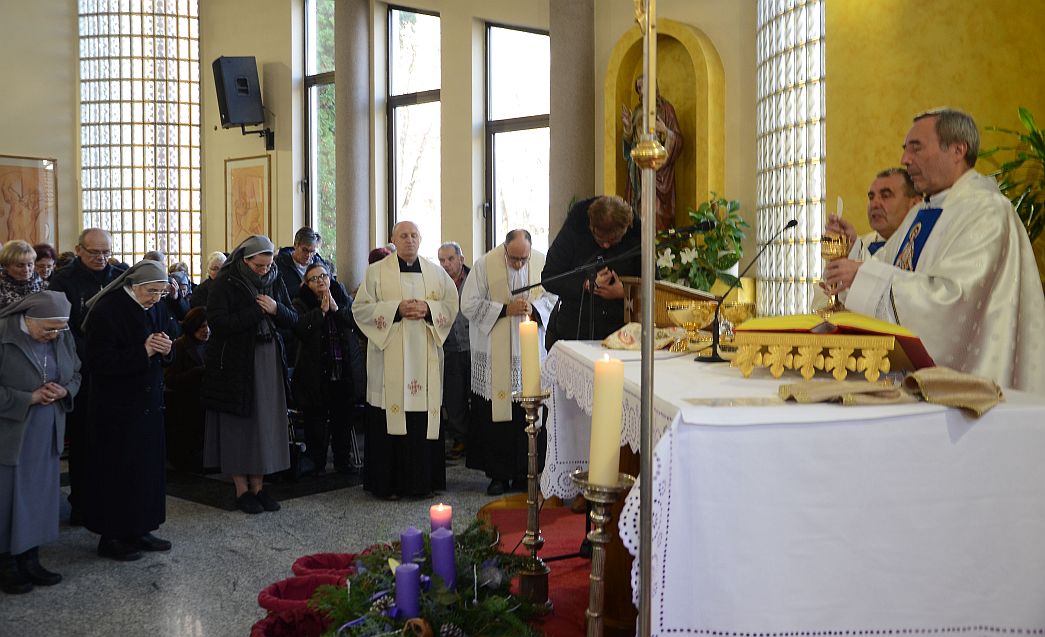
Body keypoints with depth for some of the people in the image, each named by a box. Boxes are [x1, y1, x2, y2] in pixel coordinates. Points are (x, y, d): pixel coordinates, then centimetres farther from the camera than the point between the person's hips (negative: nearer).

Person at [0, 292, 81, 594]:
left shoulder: (64, 337, 0)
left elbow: (75, 375, 13)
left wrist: (64, 391, -8)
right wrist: (30, 399, -19)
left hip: (47, 435, 5)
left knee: (41, 496, 12)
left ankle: (30, 560, 25)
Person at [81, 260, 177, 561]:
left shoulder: (156, 308, 6)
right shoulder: (107, 310, -15)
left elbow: (169, 340, 15)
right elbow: (99, 361, -19)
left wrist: (166, 348, -9)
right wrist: (142, 351, -24)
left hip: (149, 401, 7)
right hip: (116, 407, -7)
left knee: (149, 466, 10)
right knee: (117, 469, 1)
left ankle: (139, 530, 22)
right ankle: (110, 537, 14)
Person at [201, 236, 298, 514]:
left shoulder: (274, 281, 7)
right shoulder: (226, 283, -7)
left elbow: (293, 319, 8)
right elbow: (217, 322, -17)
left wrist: (276, 309, -13)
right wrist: (257, 311, -16)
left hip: (269, 362, 5)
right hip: (235, 363, -5)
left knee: (266, 421, 5)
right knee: (238, 424, 0)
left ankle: (258, 485, 14)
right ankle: (242, 489, 9)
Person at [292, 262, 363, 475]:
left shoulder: (343, 298, 10)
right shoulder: (301, 303, 1)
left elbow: (357, 320, -4)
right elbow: (299, 327, -16)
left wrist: (336, 309, -15)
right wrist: (321, 311, -16)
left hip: (345, 371, 3)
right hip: (315, 373, -3)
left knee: (343, 418, 9)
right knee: (316, 419, 1)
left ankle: (343, 461, 20)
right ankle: (316, 463, 12)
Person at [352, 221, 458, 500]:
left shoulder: (436, 272, 13)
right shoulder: (377, 272, 5)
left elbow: (452, 305, 11)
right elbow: (360, 308, 0)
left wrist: (428, 309, -8)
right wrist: (396, 309, -12)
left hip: (425, 358, 3)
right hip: (390, 357, -2)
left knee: (425, 419, 1)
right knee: (390, 419, -4)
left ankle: (424, 480, 11)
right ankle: (388, 483, 4)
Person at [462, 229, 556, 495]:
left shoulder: (542, 263, 0)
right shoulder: (484, 264, -6)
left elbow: (552, 299, 6)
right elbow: (469, 305, -7)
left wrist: (534, 309, -15)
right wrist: (506, 309, -15)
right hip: (494, 357, -2)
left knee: (529, 414, 3)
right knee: (495, 415, 1)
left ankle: (523, 475, 15)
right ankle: (499, 475, 12)